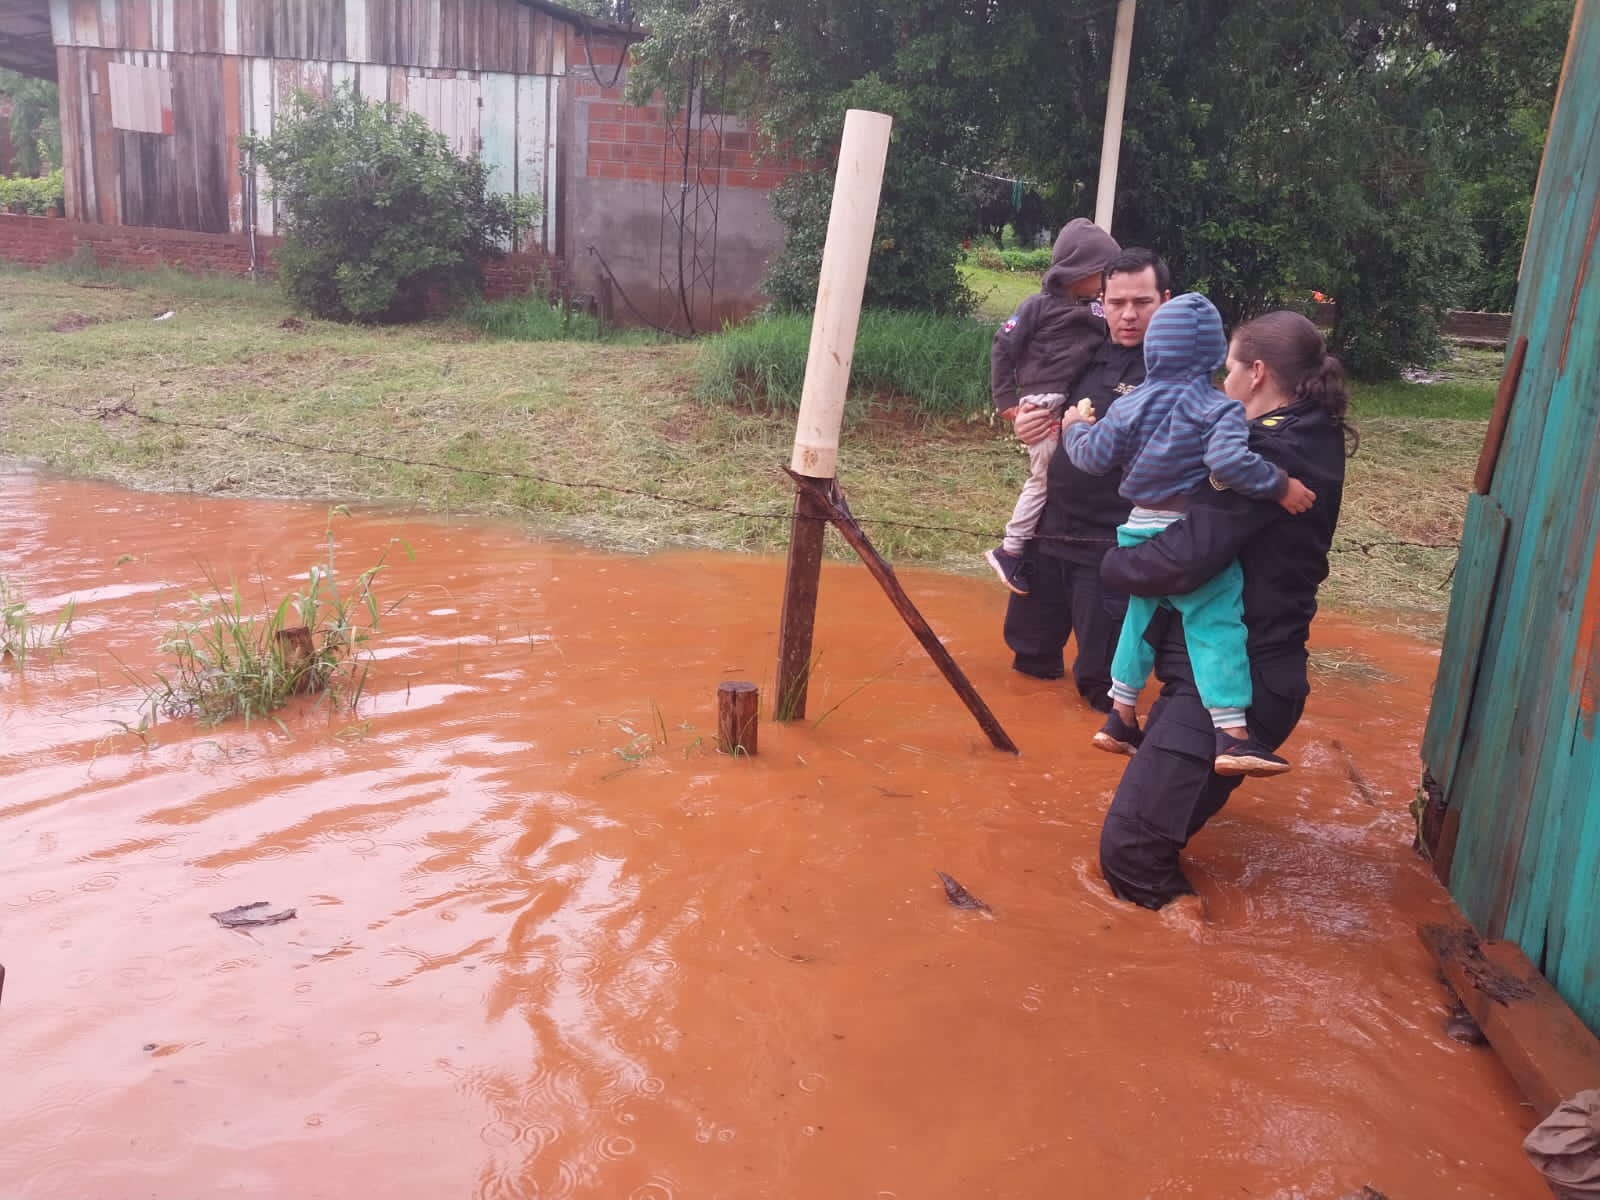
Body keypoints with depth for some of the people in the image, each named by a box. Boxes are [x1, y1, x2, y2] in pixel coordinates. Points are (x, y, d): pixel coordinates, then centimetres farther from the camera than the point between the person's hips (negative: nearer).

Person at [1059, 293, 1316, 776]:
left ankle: (1120, 718, 31)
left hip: (1141, 531, 6)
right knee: (1216, 626, -8)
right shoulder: (1220, 408, -10)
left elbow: (1095, 457, 4)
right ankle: (1232, 734, -17)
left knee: (1141, 619, 21)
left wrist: (1075, 428, 23)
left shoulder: (1133, 405, 4)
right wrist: (1281, 486, -19)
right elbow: (1229, 460, -27)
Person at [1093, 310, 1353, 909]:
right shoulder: (1310, 440, 10)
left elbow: (1183, 557, -30)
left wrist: (1113, 563, -9)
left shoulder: (1266, 454, -21)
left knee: (1129, 844, -9)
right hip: (1248, 669, 10)